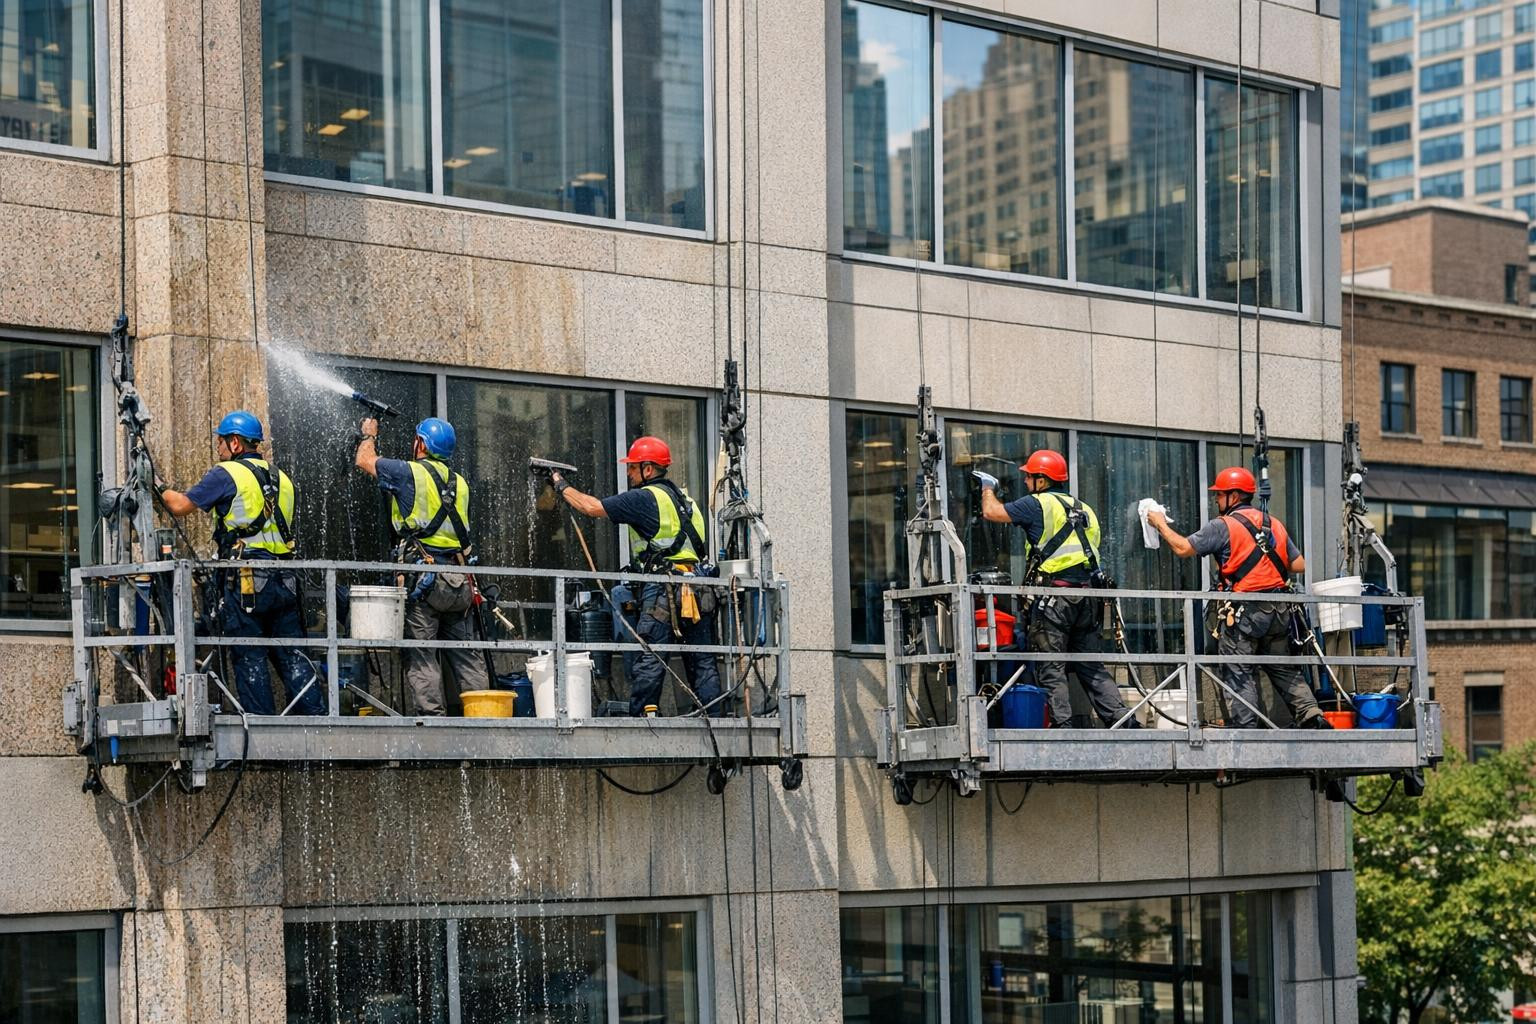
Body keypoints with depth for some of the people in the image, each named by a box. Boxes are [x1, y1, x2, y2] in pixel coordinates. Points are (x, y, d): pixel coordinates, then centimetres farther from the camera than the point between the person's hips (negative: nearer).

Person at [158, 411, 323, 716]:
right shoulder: (282, 479, 18)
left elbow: (180, 506, -2)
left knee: (249, 659, -1)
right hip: (285, 581, 6)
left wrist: (161, 488, 17)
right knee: (293, 656, 7)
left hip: (245, 580, -6)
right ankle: (317, 717, 0)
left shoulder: (225, 475, -4)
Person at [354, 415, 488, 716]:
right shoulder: (460, 483, 15)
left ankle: (432, 716, -12)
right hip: (459, 580, 6)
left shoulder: (410, 472, -2)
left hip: (422, 576, -6)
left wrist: (368, 436, 33)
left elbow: (364, 460, 12)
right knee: (467, 655, 7)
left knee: (422, 656, -5)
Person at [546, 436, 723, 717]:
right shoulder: (681, 496, 20)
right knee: (702, 662, 8)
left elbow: (592, 507, -2)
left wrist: (562, 486, 13)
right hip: (699, 592, 8)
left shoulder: (645, 498, -4)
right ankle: (713, 718, 6)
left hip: (665, 591, -8)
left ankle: (639, 719, -7)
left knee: (649, 662, -6)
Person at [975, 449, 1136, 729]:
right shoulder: (1085, 510, 19)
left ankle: (1062, 724, -10)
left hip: (1053, 598, -7)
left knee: (1051, 667, -3)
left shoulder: (1037, 504, -3)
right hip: (1087, 597, 7)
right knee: (1091, 667, 10)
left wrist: (989, 488, 18)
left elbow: (992, 512, -1)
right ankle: (1122, 719, 2)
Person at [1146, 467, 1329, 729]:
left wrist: (1161, 524, 7)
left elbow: (1183, 548, -8)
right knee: (1284, 669, 14)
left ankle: (1245, 728, -4)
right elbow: (1299, 565, 12)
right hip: (1279, 611, 6)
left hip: (1243, 613, -6)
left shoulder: (1223, 527, -7)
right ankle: (1311, 715, 3)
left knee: (1241, 673, 0)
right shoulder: (1275, 525, 12)